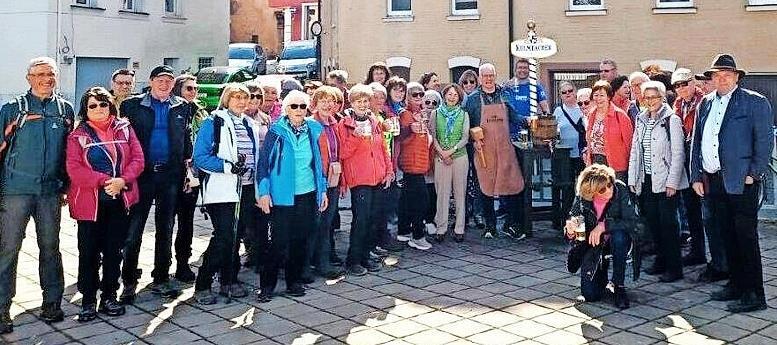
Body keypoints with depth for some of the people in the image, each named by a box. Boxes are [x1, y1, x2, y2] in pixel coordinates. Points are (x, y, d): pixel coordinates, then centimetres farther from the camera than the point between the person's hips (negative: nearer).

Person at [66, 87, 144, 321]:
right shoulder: (78, 135, 1)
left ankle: (109, 297, 20)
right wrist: (103, 181, -18)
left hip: (120, 200, 2)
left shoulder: (124, 129, 8)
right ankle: (88, 301, 12)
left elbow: (137, 159, 1)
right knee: (89, 252, 2)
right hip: (90, 202, -2)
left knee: (114, 250, 8)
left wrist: (123, 180, -15)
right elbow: (74, 168, -9)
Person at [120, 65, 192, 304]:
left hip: (170, 175, 3)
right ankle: (129, 281, 5)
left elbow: (186, 139, 15)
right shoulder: (133, 105, 3)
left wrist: (187, 166, 8)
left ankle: (161, 278, 19)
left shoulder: (182, 107, 10)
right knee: (134, 228, -2)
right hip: (142, 174, -2)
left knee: (165, 229, 9)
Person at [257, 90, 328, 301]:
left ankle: (293, 281, 23)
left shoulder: (313, 130, 8)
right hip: (282, 195, -4)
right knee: (279, 242, -5)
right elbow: (263, 162, -5)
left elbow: (319, 162, 15)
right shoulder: (276, 131, -4)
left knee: (300, 240, 10)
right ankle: (267, 285, 6)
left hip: (308, 194, 4)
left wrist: (323, 190, 13)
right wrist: (264, 192, -10)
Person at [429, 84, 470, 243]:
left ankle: (459, 229, 7)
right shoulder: (436, 113, 8)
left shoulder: (463, 114, 8)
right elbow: (432, 135, 2)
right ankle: (441, 228, 6)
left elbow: (465, 137, 0)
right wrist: (441, 153, -10)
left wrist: (451, 151, -11)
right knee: (442, 192, -1)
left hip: (460, 156, 0)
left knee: (460, 192, 2)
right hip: (440, 157, 0)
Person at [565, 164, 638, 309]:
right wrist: (570, 231, -33)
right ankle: (602, 268, 26)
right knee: (590, 295, -11)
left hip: (617, 243, -1)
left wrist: (604, 225, -31)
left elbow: (632, 221, -24)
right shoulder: (582, 198, -16)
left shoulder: (620, 189, -20)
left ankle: (619, 286, -18)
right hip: (593, 247, 1)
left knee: (618, 235, -38)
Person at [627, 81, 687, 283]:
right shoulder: (640, 120, 11)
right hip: (646, 181, 6)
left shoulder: (671, 120, -7)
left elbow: (678, 153, -10)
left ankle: (674, 268, 4)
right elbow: (634, 151, 13)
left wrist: (672, 182, -14)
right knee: (652, 222, 9)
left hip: (666, 181, -6)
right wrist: (633, 179, 8)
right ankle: (661, 261, 22)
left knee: (668, 223, -3)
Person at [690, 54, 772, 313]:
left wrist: (754, 174, -11)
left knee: (746, 237, -4)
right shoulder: (706, 103, 14)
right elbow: (696, 143, 15)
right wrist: (696, 177, 10)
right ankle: (736, 285, 24)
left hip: (741, 181, -6)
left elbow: (764, 141, -6)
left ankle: (754, 294, 3)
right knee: (727, 236, 13)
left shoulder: (755, 102, -2)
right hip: (712, 181, 6)